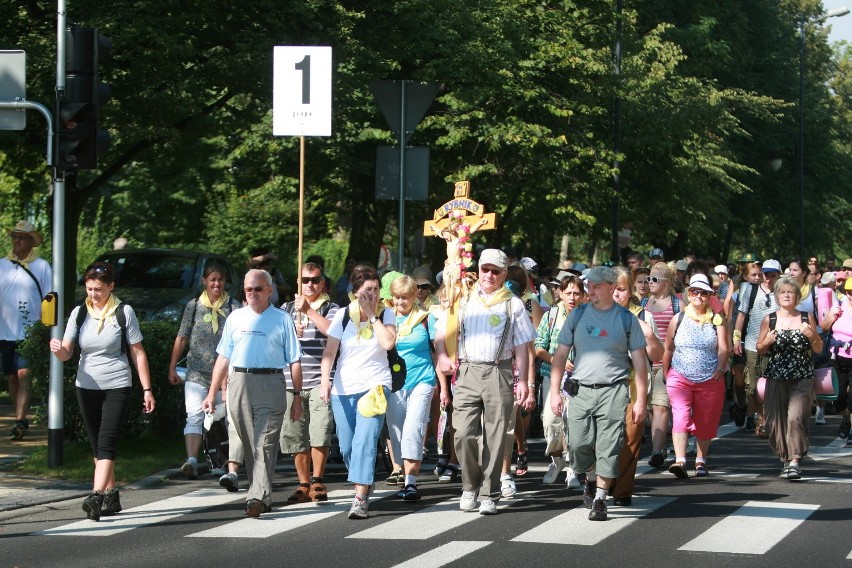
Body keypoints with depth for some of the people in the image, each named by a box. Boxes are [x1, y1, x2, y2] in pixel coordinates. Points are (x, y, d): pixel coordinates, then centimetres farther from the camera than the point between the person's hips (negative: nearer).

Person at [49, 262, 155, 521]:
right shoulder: (79, 313, 4)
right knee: (96, 445, 9)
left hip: (117, 386, -4)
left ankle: (96, 497, -24)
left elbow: (138, 352, -1)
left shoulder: (123, 312, -4)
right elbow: (67, 352, 0)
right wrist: (58, 349, -25)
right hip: (86, 386, 4)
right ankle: (111, 495, 19)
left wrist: (147, 389, -3)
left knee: (106, 443, -15)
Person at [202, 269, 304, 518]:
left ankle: (257, 497, -21)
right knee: (249, 446, 6)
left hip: (271, 385, -4)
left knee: (264, 444, -13)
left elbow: (294, 361, 6)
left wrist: (297, 396, 1)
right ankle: (261, 495, 14)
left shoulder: (282, 319, 7)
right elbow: (223, 358, 17)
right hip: (239, 383, 4)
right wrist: (212, 393, 12)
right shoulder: (236, 318, 16)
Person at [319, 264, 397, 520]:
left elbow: (388, 342, -16)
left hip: (375, 386, -3)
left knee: (365, 440, -18)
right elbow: (329, 351, 0)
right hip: (343, 388, 3)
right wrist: (325, 380, -12)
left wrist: (372, 316, -11)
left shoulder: (386, 315, 3)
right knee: (347, 447, 5)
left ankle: (360, 499, -24)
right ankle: (363, 486, 28)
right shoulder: (343, 315, 4)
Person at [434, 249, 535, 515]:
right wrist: (442, 356, -2)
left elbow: (521, 346, 7)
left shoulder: (513, 304, 9)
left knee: (494, 438, 0)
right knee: (463, 433, -9)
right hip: (467, 371, 1)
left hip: (498, 373, -1)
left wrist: (523, 381, 0)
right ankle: (470, 485, 10)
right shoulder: (463, 300, 14)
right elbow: (441, 333, 18)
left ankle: (488, 494, 8)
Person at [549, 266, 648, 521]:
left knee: (608, 447, -7)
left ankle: (600, 498, 3)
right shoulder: (577, 316, 9)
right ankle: (591, 479, 28)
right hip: (581, 390, 2)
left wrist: (641, 400, 0)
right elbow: (560, 355, 10)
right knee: (579, 443, -2)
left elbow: (639, 362, 6)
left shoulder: (626, 319, 5)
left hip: (613, 391, -2)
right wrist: (554, 392, 2)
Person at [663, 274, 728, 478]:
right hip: (680, 378, -1)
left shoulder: (716, 320, 4)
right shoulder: (678, 319, 6)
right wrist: (665, 374, 7)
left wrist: (720, 370, -17)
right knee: (681, 417, -16)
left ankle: (701, 461, 22)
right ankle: (680, 461, -26)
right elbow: (668, 349, 11)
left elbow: (723, 348, -3)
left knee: (705, 422, 8)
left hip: (710, 380, 1)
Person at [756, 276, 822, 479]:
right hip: (776, 378, 2)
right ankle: (785, 458, 17)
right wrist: (767, 342, -11)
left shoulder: (806, 318, 5)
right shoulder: (769, 320, 6)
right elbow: (759, 350, 10)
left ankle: (795, 461, -16)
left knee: (795, 417, -17)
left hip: (802, 378, -2)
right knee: (776, 420, 0)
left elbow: (819, 349, 10)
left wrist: (812, 336, -9)